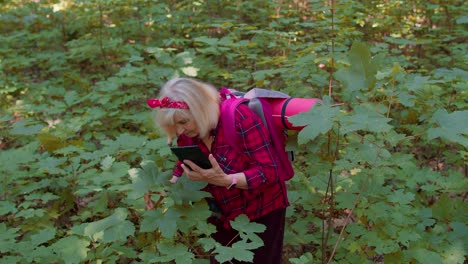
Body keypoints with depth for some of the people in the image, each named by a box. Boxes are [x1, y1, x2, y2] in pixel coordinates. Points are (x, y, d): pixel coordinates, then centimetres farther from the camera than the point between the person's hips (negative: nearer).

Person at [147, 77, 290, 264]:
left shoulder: (240, 118, -27)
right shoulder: (186, 131, -9)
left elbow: (269, 172, -28)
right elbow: (184, 166, 8)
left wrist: (224, 180, -41)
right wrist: (170, 186, -14)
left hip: (260, 212, -5)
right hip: (221, 216, 6)